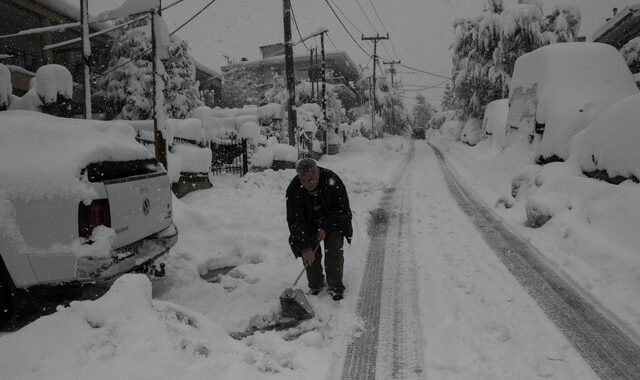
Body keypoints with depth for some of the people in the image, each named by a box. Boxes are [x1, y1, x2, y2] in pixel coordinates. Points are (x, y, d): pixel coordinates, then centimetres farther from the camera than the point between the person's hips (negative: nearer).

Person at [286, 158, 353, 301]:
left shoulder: (332, 180, -29)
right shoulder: (294, 189, -27)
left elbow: (342, 208, -17)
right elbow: (295, 221, -26)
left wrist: (325, 227, -21)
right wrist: (305, 247, -31)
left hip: (332, 221, -1)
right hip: (309, 224, 1)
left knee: (334, 250, -9)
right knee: (310, 254, -6)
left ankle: (335, 287, 2)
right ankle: (315, 286, 12)